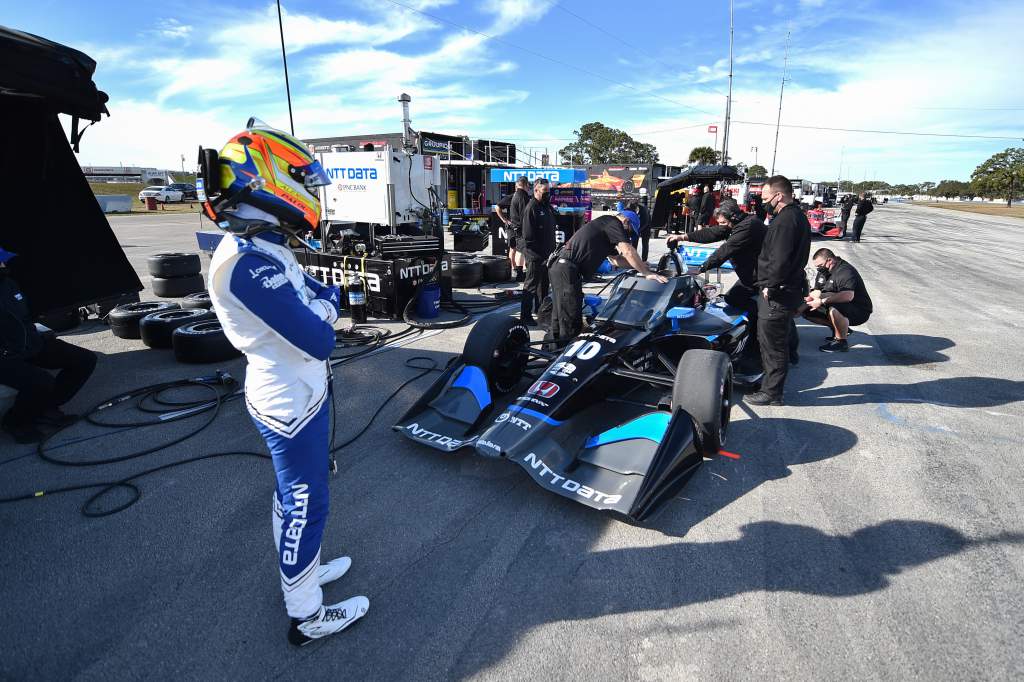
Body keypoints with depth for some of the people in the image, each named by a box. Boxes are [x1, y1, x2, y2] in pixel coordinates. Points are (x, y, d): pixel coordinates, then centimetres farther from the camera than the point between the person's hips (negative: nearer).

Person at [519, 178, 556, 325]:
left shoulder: (547, 207, 14)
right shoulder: (531, 208, -15)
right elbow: (528, 235, -20)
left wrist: (552, 250, 15)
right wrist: (537, 254, -22)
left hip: (547, 255, 9)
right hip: (535, 256, -9)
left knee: (544, 284, 19)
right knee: (531, 285, -4)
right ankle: (525, 316, 3)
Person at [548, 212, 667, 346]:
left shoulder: (607, 229, 27)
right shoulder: (613, 222, -3)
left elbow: (616, 259, 28)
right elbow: (628, 252, -13)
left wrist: (640, 266, 20)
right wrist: (646, 273, -8)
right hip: (568, 269, -11)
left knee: (559, 317, 16)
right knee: (571, 321, -8)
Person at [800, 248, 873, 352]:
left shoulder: (845, 271, -23)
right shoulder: (823, 272, 7)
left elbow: (848, 296, -39)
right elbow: (816, 292, 10)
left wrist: (822, 301, -37)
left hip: (860, 312, -10)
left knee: (833, 309, -40)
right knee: (808, 311, 3)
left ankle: (841, 342, -21)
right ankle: (842, 329, 11)